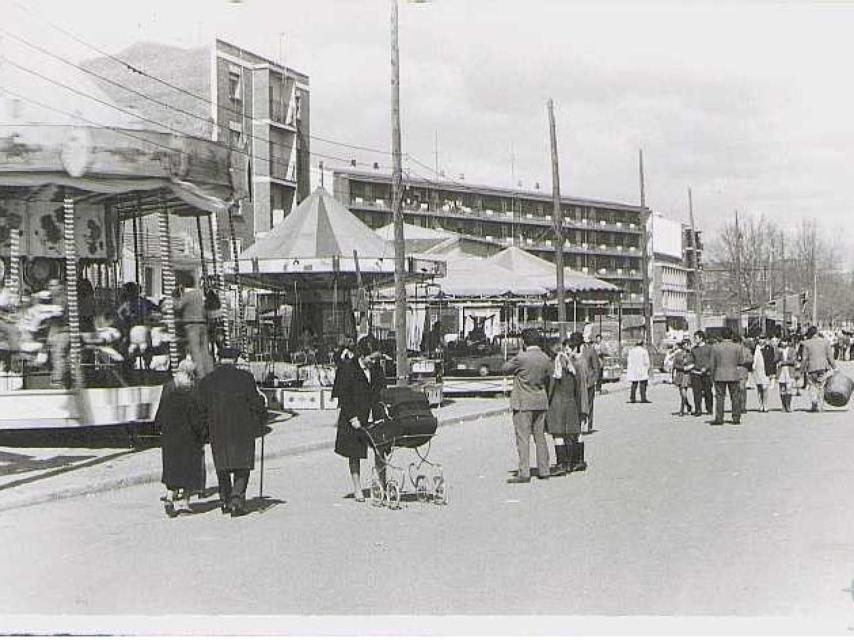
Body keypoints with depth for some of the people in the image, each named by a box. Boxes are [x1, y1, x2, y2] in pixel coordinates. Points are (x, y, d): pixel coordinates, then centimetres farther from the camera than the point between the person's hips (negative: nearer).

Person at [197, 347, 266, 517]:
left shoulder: (206, 381, 1)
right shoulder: (245, 377, -7)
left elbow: (202, 409, 3)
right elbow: (255, 403, -5)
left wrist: (206, 428, 15)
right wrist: (260, 421, 11)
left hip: (217, 432, 3)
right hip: (242, 430, -2)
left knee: (222, 467, 16)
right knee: (242, 466, 5)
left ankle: (225, 501, 21)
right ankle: (237, 499, -10)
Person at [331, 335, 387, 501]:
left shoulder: (377, 369, 3)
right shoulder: (348, 368, -10)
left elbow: (382, 393, 7)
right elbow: (343, 396, -10)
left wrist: (381, 416, -4)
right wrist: (352, 418, -16)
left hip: (374, 416, 3)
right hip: (352, 416, -3)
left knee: (379, 450, 0)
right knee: (354, 454, 5)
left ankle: (383, 485, 11)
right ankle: (357, 490, 13)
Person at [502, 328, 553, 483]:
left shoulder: (521, 358, -16)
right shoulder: (546, 359, 1)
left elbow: (505, 369, -2)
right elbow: (549, 378, 10)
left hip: (523, 403, -6)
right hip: (541, 402, 6)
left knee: (523, 438, -4)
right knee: (540, 437, 14)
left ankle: (524, 473, -6)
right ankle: (543, 471, 17)